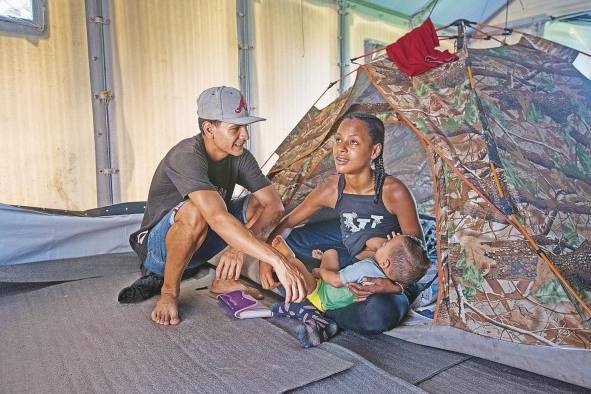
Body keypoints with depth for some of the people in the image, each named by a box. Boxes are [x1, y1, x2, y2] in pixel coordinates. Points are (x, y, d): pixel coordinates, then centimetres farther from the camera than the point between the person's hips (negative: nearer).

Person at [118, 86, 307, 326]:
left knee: (260, 202, -10)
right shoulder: (187, 156, -30)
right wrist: (277, 260, -50)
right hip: (158, 244, -6)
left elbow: (275, 205, -16)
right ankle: (168, 291, -12)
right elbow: (218, 218, -45)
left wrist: (242, 244, -33)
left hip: (199, 242, 6)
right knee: (195, 212, -38)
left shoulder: (240, 157, -9)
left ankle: (224, 280, 1)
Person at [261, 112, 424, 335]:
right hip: (352, 253, 4)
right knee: (288, 241, -6)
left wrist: (396, 286, -33)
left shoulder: (394, 192, -30)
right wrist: (265, 258, -18)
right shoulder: (331, 189, -17)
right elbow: (287, 223, -4)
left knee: (378, 316, -36)